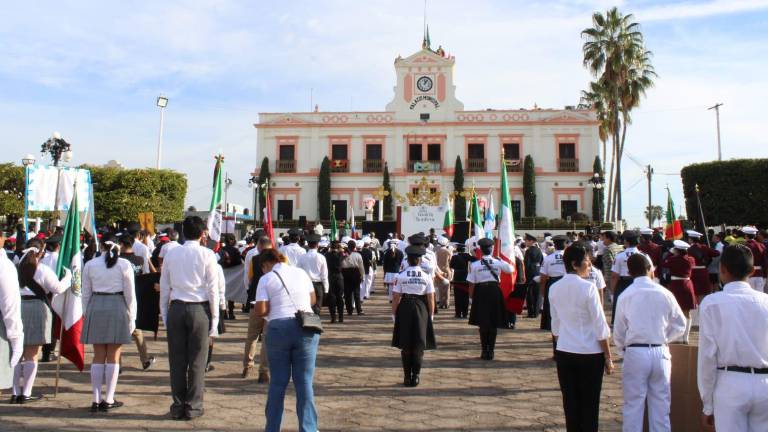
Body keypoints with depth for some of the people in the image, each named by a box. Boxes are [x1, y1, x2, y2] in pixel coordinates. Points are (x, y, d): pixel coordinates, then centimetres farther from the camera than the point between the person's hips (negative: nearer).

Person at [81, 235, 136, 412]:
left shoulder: (90, 265, 4)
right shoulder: (124, 264, -2)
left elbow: (86, 293, 7)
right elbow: (130, 293, -2)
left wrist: (86, 314, 16)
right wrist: (132, 317, 5)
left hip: (95, 308, 2)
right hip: (117, 309, -2)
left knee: (98, 357, 9)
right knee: (113, 357, 5)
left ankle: (96, 400, 11)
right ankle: (109, 399, 8)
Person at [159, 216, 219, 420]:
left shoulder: (171, 254, 5)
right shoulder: (207, 255, -4)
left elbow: (164, 287, 7)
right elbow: (212, 289, -4)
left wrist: (164, 314, 15)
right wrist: (214, 318, 2)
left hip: (176, 309, 3)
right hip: (199, 309, -3)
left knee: (177, 360, 9)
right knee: (197, 361, 5)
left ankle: (178, 406, 16)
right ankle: (193, 407, 11)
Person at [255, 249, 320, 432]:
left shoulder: (266, 279, 1)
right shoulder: (301, 272, 11)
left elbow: (261, 310, -7)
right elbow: (313, 299, 16)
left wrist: (275, 306, 13)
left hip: (279, 328, -2)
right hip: (306, 328, 2)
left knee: (278, 382, 9)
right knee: (305, 381, 5)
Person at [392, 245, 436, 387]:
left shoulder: (400, 276, -6)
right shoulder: (426, 277, -3)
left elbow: (396, 298, -6)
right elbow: (431, 299, -3)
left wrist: (394, 314, 4)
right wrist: (430, 315, 8)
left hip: (405, 310, 0)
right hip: (421, 310, 1)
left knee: (406, 346, 10)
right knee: (419, 346, 10)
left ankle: (407, 377, 14)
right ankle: (415, 376, 12)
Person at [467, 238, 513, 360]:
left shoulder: (474, 265, -6)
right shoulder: (499, 262, -3)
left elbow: (471, 284, -5)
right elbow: (511, 269, 14)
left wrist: (472, 296, 6)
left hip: (481, 292, -1)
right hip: (495, 291, 1)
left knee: (483, 324, 9)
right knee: (493, 324, 10)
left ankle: (484, 351, 10)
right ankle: (490, 351, 12)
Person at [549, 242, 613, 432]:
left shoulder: (554, 289, 1)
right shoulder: (588, 288, -14)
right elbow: (600, 326, -11)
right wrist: (608, 357, -4)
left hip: (564, 352, 5)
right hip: (590, 352, -4)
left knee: (570, 403, 12)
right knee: (590, 404, 7)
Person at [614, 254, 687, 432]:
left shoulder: (625, 296, -5)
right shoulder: (664, 293, -2)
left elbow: (618, 332, 1)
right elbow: (680, 326, 5)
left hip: (635, 353, -1)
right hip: (660, 352, 2)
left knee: (633, 405, 6)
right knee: (661, 405, 12)